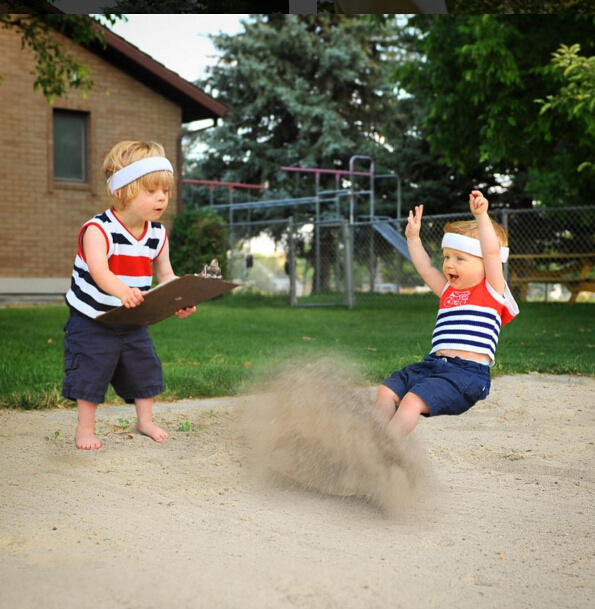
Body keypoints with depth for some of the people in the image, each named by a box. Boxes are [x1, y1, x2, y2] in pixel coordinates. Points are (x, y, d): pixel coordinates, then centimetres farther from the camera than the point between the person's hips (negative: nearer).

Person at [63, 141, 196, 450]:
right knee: (90, 374, 1)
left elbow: (166, 275, 1)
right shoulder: (98, 230, -24)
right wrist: (122, 291, -60)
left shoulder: (158, 235, -3)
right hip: (92, 320, -6)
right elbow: (99, 270, -40)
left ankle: (145, 421, 33)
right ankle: (85, 427, 19)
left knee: (145, 369, 14)